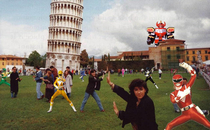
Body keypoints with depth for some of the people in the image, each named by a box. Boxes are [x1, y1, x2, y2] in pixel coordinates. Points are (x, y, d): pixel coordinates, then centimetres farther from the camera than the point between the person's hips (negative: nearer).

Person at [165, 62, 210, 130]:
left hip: (193, 111, -1)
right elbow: (173, 101, -20)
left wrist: (186, 66, -9)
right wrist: (184, 94, -25)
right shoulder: (173, 94, 5)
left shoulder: (187, 87, 3)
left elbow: (193, 75, -2)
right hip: (185, 114, 1)